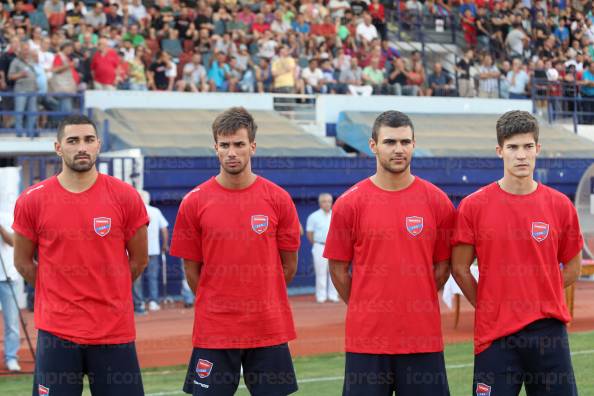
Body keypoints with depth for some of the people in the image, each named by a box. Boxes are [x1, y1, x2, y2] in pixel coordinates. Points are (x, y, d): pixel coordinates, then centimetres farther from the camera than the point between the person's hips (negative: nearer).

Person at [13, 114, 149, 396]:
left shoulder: (125, 196, -2)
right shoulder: (32, 201, -1)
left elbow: (138, 259, 8)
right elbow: (23, 263, 9)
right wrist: (60, 297, 12)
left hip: (115, 330, 0)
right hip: (56, 331, 0)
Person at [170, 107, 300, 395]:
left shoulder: (278, 199, -1)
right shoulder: (194, 202, -2)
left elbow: (289, 266, 8)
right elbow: (191, 269, 6)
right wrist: (218, 305, 10)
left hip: (269, 330, 1)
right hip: (213, 332, 0)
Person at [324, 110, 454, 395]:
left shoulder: (437, 201, 3)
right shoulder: (349, 203, -1)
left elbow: (442, 265, 10)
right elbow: (338, 268, 5)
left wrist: (418, 305, 8)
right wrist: (366, 309, 8)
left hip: (424, 339, 1)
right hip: (366, 339, -1)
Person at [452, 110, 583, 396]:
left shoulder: (560, 206, 3)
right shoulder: (473, 206, -2)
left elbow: (572, 267, 13)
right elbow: (460, 268, 5)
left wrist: (538, 299, 7)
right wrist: (487, 307, 4)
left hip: (548, 330, 2)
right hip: (494, 336, -2)